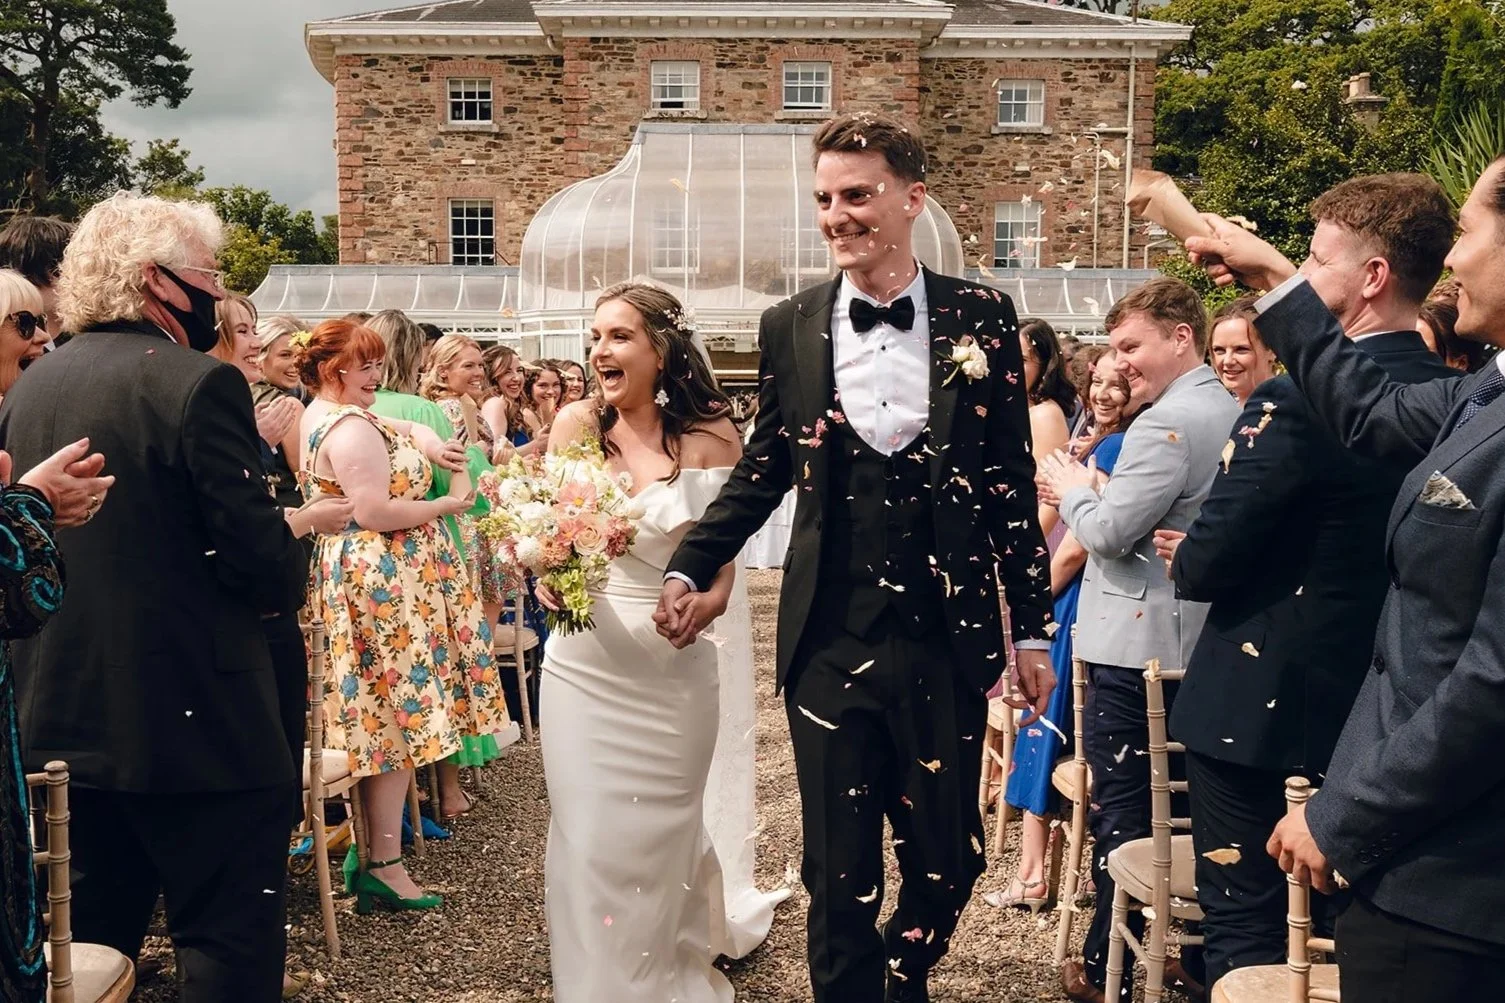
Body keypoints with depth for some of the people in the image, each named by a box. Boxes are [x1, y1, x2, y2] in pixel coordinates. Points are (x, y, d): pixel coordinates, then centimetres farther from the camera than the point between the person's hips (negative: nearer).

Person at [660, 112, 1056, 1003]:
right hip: (830, 646, 0)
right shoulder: (790, 328, 3)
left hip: (946, 643, 0)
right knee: (840, 876, 8)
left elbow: (1012, 483, 2)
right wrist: (690, 570, 3)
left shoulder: (981, 319, -1)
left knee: (948, 861, 13)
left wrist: (1035, 627, 2)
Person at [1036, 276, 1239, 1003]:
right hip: (1199, 641, 9)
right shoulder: (1230, 412, 11)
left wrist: (1072, 489, -2)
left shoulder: (1167, 423, -19)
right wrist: (1091, 490, 10)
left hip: (1136, 646, -9)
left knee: (1121, 812, 1)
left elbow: (1110, 532, -21)